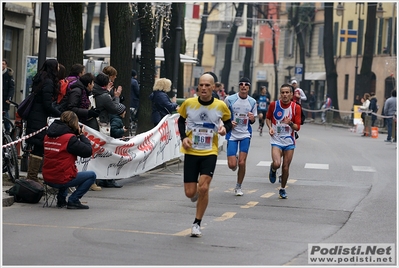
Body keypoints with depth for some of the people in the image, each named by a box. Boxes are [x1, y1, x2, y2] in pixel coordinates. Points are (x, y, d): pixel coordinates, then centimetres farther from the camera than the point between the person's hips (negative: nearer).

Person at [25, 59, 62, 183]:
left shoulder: (39, 79, 15)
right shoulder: (48, 82, -14)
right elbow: (47, 105, -18)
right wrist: (60, 114, -10)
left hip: (34, 117, 10)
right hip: (40, 120, -10)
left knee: (35, 148, 13)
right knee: (39, 149, -7)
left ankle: (31, 177, 16)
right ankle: (32, 177, -7)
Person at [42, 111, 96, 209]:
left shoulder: (48, 136, 6)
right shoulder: (70, 138, -17)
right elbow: (88, 151, -13)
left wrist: (77, 134, 11)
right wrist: (81, 135, 0)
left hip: (47, 179, 8)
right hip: (61, 180, -8)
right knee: (92, 175, 8)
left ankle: (61, 200, 28)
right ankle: (73, 200, -1)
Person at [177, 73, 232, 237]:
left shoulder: (220, 106, -5)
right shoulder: (188, 104, -4)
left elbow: (228, 122, 12)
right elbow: (181, 120, 14)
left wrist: (225, 128, -11)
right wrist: (183, 137, -2)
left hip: (210, 153, -1)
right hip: (191, 152, 1)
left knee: (203, 188, -16)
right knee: (190, 193, -1)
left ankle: (197, 223, 2)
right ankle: (196, 193, 40)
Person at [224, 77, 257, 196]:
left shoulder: (252, 102, 3)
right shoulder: (230, 99, -6)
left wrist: (252, 118, -11)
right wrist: (229, 122, -14)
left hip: (245, 134, 1)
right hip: (232, 134, -1)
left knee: (242, 163, -5)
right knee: (232, 165, -7)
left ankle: (238, 187, 13)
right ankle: (234, 159, 32)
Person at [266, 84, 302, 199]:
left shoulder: (296, 107, -6)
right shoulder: (274, 105, -5)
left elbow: (297, 127, -5)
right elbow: (268, 118, 12)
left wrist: (290, 123, -26)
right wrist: (270, 127, -7)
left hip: (289, 141, 1)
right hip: (276, 140, -1)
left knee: (286, 167, 4)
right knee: (277, 164, -22)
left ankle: (283, 189, 26)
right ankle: (273, 169, 15)